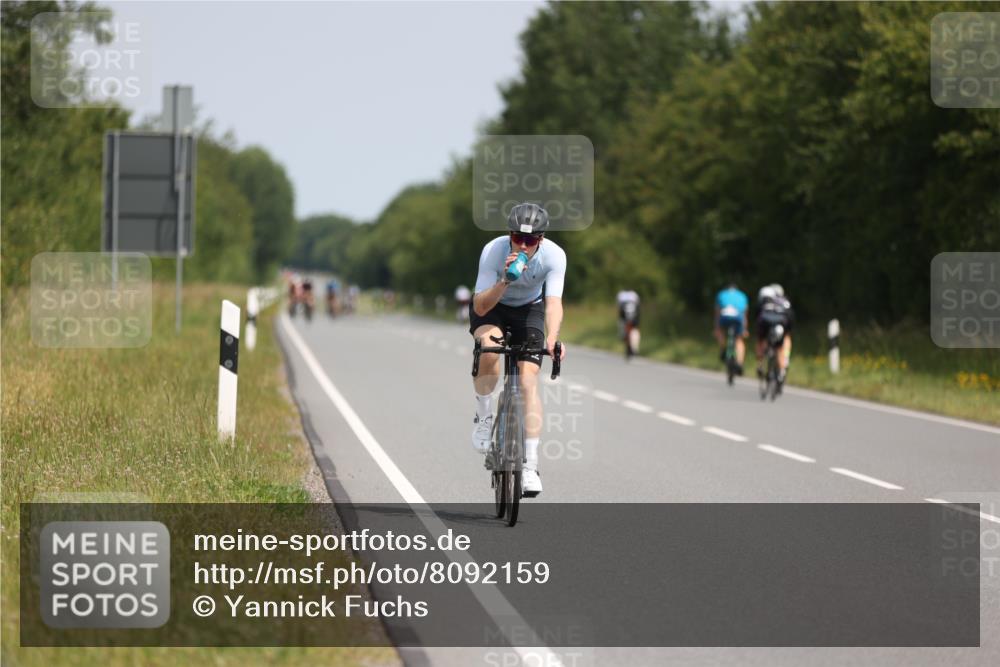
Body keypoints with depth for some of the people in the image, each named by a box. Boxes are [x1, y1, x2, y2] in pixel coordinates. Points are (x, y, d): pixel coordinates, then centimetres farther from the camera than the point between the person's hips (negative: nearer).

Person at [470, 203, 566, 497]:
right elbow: (480, 307, -32)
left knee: (529, 381, -14)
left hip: (529, 310, 1)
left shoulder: (554, 255, -28)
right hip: (491, 307, -1)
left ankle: (530, 466, -12)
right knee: (489, 347, -35)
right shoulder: (493, 251, -31)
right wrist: (504, 281, -49)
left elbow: (553, 302, -35)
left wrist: (552, 338, -53)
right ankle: (484, 417, -11)